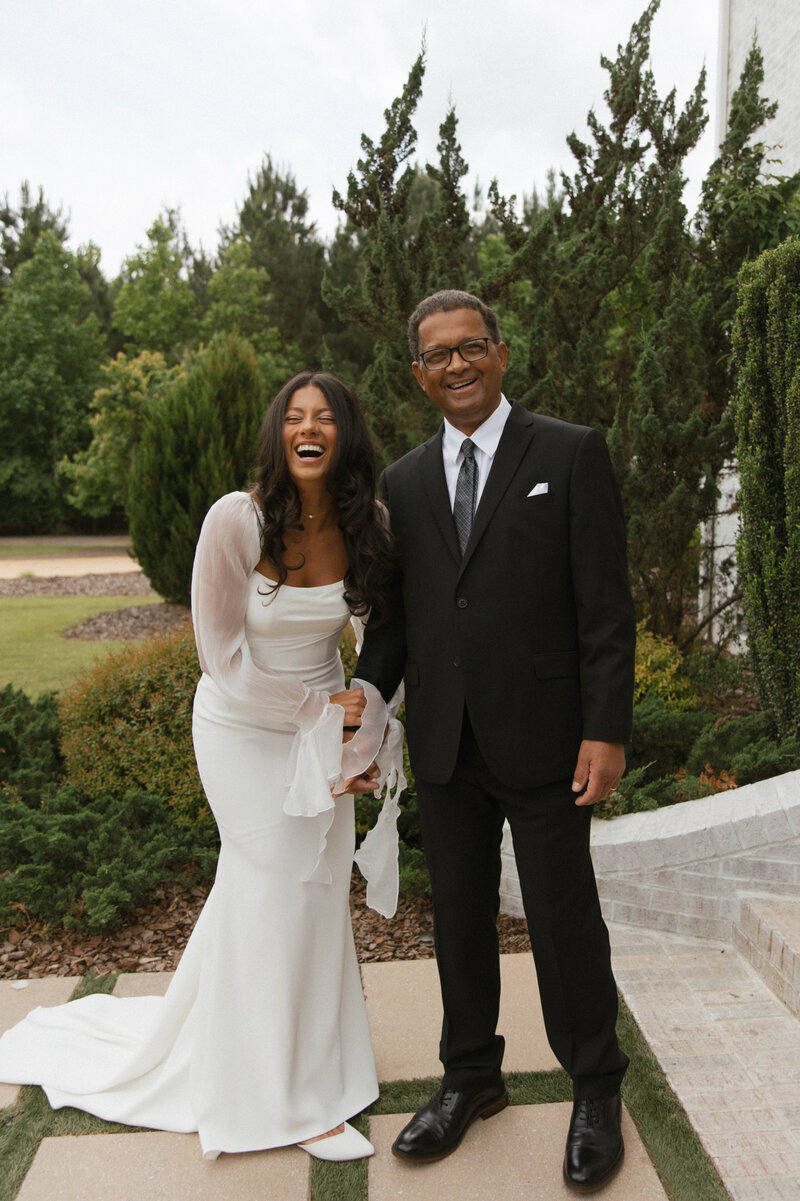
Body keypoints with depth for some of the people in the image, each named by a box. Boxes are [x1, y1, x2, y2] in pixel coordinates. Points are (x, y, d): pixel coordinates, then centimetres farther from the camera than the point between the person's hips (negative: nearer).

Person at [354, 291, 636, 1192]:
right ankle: (471, 1079, 37)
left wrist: (607, 732, -12)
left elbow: (605, 604, -8)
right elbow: (393, 615, 11)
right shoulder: (402, 483, 9)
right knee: (458, 916, 16)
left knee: (565, 918, 8)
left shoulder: (572, 454, -4)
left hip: (543, 738, -4)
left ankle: (596, 1090, 32)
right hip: (443, 745, 4)